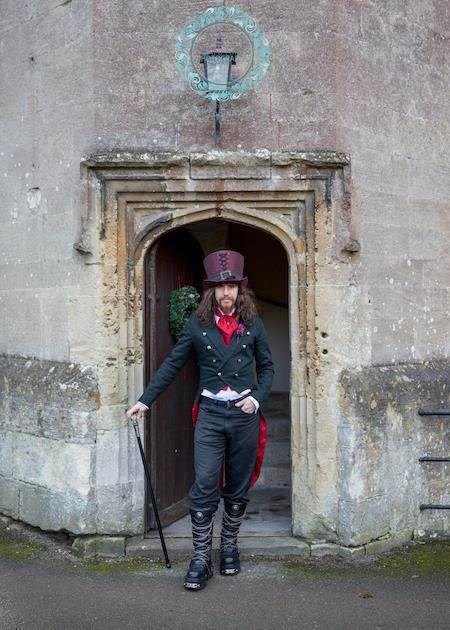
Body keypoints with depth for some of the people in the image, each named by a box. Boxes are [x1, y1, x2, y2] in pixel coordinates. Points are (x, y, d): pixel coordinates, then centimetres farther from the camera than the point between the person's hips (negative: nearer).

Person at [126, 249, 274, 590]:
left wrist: (257, 398, -6)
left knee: (238, 488, 11)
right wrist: (146, 400, 1)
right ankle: (201, 558, 2)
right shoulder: (197, 324, 1)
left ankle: (230, 546, 28)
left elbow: (267, 367, 11)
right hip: (210, 412, -1)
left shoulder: (253, 323, 4)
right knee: (204, 486, -7)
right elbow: (172, 364, 5)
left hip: (244, 413, 1)